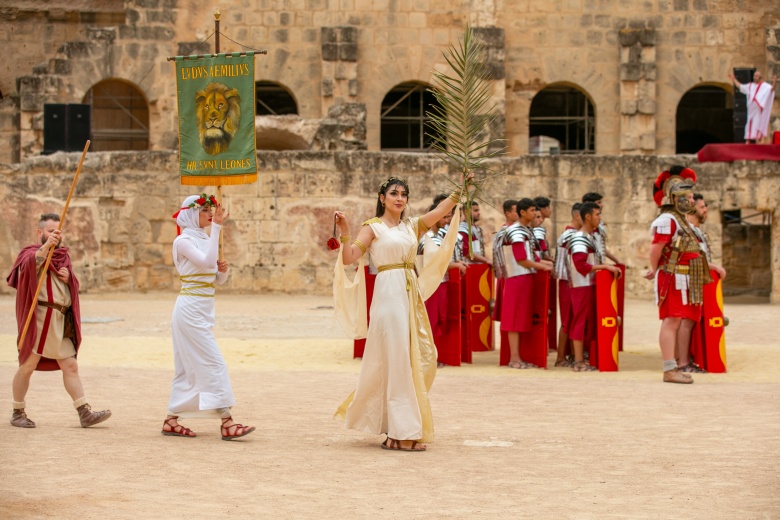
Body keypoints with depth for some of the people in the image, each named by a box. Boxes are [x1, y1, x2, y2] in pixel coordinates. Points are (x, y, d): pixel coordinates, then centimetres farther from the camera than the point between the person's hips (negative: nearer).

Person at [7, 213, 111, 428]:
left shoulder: (63, 255, 20)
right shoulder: (31, 252, 0)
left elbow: (74, 286, 25)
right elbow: (30, 264, -24)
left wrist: (68, 277, 1)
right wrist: (47, 245, -40)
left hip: (61, 320, 6)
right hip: (39, 319, -6)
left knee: (70, 366, 3)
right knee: (28, 365, -1)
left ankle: (85, 413, -1)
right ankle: (18, 413, 10)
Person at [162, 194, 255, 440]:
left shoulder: (205, 240, 15)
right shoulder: (183, 241, -9)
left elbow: (219, 279, 18)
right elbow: (207, 261, -26)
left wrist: (223, 269, -4)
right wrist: (217, 227, -25)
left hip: (201, 311, 9)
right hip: (191, 308, -9)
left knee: (189, 367, 11)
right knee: (214, 364, -12)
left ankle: (171, 420, 16)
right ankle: (227, 422, -14)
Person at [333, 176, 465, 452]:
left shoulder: (411, 225, 15)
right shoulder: (373, 227, -1)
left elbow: (440, 211, 3)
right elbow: (349, 257, -11)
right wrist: (345, 233, -24)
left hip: (412, 293, 7)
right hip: (389, 291, -7)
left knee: (421, 357, 7)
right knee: (396, 359, -8)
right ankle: (402, 432, -6)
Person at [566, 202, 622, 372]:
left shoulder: (589, 237, 14)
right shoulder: (579, 239, -16)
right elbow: (581, 266, -26)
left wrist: (609, 268, 13)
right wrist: (605, 266, -24)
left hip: (589, 285, 10)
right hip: (582, 286, -10)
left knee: (587, 323, 12)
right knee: (581, 322, -6)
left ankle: (582, 360, 17)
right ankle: (579, 362, -3)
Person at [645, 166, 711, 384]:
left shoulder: (682, 221, 20)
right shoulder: (667, 220, -12)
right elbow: (656, 248, -17)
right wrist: (655, 270, -6)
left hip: (686, 280, 10)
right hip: (673, 278, -10)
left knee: (686, 323, 10)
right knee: (672, 321, -11)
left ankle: (679, 368, 14)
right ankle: (669, 370, -14)